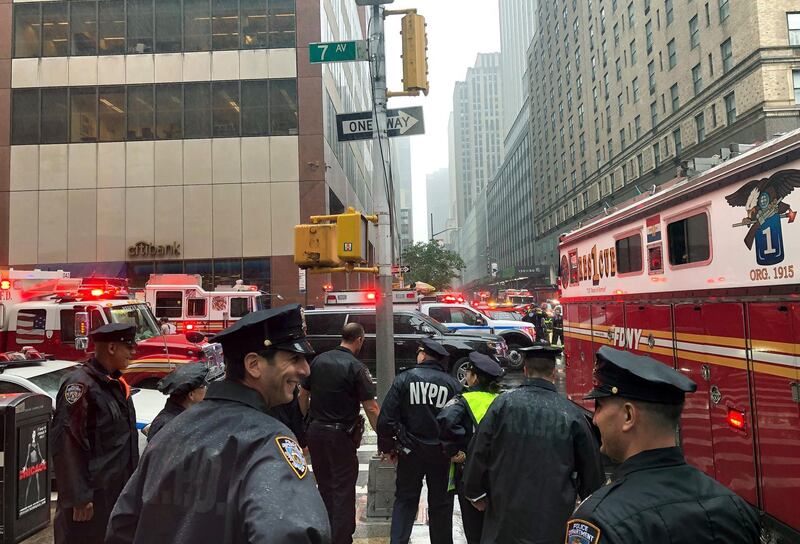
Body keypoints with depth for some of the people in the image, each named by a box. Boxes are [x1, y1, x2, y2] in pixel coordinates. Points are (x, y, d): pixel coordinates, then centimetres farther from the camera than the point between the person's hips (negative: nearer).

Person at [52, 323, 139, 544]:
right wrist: (79, 497, -22)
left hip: (117, 490, 8)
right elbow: (67, 445, -22)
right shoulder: (80, 384, -18)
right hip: (92, 495, -8)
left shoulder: (114, 383, 9)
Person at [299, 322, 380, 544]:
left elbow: (303, 395, 10)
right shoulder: (356, 367, -14)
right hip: (341, 434, -6)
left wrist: (306, 423, 20)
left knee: (325, 486, 20)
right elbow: (371, 408, -17)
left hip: (315, 431, 6)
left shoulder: (318, 360, 3)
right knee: (343, 490, 6)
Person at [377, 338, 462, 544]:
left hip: (410, 451, 0)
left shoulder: (404, 379, -8)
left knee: (405, 500, 15)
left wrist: (386, 447, 2)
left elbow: (386, 418, -9)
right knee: (440, 503, 16)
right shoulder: (453, 384, -5)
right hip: (442, 453, 1)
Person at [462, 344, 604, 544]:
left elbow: (479, 453, -6)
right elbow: (592, 467, 4)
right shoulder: (573, 413, -6)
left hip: (505, 514, 0)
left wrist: (476, 493, 8)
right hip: (555, 524, 0)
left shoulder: (504, 403, -9)